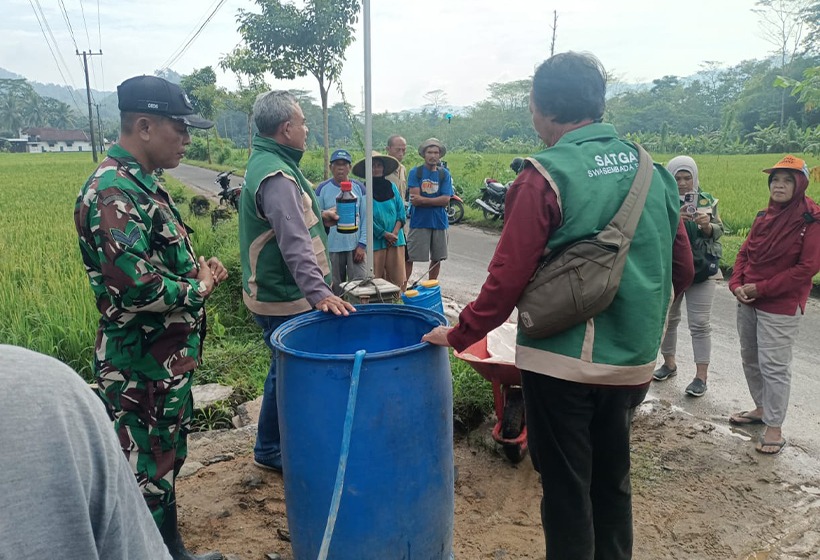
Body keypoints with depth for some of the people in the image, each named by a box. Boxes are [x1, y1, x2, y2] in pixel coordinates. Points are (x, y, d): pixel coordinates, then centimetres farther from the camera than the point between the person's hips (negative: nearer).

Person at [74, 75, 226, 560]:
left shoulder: (143, 183, 10)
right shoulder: (113, 193, -22)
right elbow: (135, 286, -30)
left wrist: (199, 267, 3)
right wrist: (198, 288, -14)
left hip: (171, 357, 10)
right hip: (142, 368, -10)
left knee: (168, 459, 23)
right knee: (147, 473, 6)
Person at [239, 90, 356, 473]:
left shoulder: (266, 163, 12)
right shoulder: (276, 176, -23)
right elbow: (294, 243, -34)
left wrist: (319, 219, 13)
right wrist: (318, 292, -40)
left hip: (277, 293, 11)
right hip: (284, 299, -11)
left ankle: (271, 446, 37)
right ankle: (270, 451, 21)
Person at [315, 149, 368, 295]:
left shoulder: (359, 188, 5)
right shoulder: (322, 189, 2)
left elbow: (365, 218, 4)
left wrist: (362, 245, -3)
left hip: (355, 248, 1)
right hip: (331, 248, 0)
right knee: (335, 290, 7)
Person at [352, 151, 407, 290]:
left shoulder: (392, 186, 10)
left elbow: (401, 211, 8)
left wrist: (395, 232, -6)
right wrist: (385, 234, -10)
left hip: (396, 240, 4)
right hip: (376, 241, -4)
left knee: (398, 278, 3)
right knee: (376, 279, 0)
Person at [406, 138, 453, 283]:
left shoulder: (444, 174, 5)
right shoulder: (415, 172, -1)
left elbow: (446, 200, -6)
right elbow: (414, 199, -12)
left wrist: (423, 200, -12)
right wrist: (436, 201, -9)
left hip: (439, 222, 3)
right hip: (419, 222, -3)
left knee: (437, 259, 13)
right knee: (409, 258, -3)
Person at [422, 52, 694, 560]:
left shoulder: (547, 176, -15)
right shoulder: (652, 169, 3)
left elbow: (508, 279, -17)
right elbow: (681, 269, 8)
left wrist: (459, 336, -4)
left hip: (562, 361, -6)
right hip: (633, 362, 6)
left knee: (566, 489, 11)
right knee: (613, 480, 23)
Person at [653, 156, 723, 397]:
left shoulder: (706, 200, 0)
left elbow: (717, 233, -4)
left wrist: (707, 226, -25)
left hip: (701, 270, -1)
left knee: (700, 323, -1)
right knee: (667, 318, 14)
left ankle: (701, 375, 6)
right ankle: (669, 363, 33)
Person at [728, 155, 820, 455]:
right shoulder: (765, 216, 10)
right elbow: (745, 252, 12)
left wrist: (761, 288, -17)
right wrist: (737, 284, -5)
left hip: (781, 307, -7)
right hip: (748, 301, 7)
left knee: (774, 366, -3)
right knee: (750, 359, 17)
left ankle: (774, 427, 9)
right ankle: (761, 408, 35)